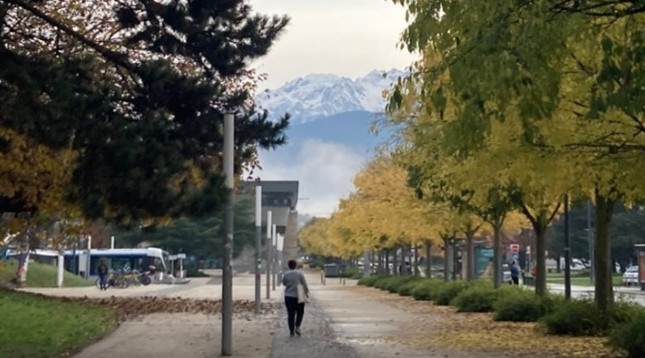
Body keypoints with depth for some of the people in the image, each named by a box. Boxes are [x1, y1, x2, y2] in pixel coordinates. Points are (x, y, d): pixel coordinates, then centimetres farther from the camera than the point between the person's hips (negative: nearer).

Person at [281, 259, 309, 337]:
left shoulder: (286, 274, -6)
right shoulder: (299, 274, -9)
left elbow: (284, 283, 9)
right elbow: (304, 284, -5)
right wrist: (307, 292, 7)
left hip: (288, 296, 1)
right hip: (299, 296, -1)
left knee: (290, 314, 7)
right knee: (300, 313, 15)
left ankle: (291, 330, 6)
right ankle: (297, 327, 0)